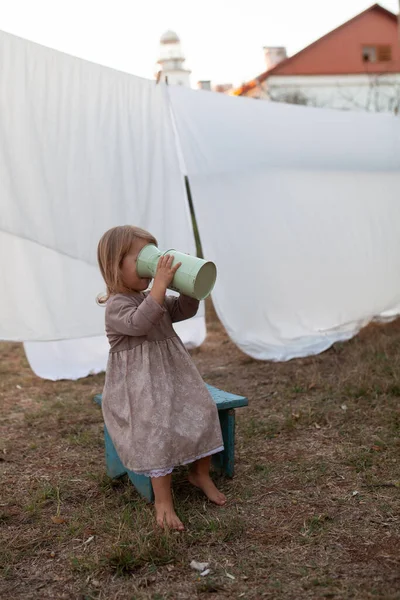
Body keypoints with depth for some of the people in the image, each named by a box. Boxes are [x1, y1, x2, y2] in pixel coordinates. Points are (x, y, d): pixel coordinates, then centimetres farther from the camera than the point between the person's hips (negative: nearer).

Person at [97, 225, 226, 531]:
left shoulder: (153, 298, 13)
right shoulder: (116, 305, -14)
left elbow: (185, 310, 14)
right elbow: (138, 322, -33)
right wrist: (160, 284, -35)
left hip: (173, 375, 8)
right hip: (139, 386, -8)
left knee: (202, 412, 1)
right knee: (159, 431, -21)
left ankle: (201, 473, 23)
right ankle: (163, 501, -9)